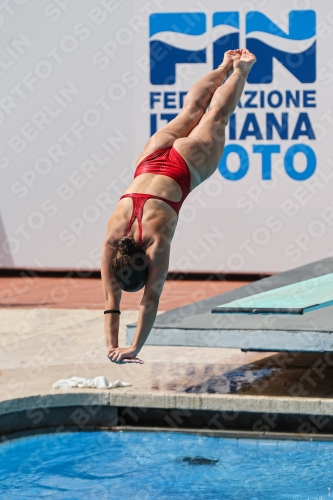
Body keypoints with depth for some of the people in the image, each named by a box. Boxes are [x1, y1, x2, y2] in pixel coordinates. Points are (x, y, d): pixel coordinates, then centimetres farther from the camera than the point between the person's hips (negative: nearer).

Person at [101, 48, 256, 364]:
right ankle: (225, 68, 52)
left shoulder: (157, 242, -35)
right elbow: (111, 298, -22)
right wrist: (111, 345, -29)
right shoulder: (112, 239, -26)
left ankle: (241, 68, 44)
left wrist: (134, 348, -33)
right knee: (190, 111, 28)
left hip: (187, 165, -3)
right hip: (151, 163, 3)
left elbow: (150, 300, -32)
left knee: (216, 116, 23)